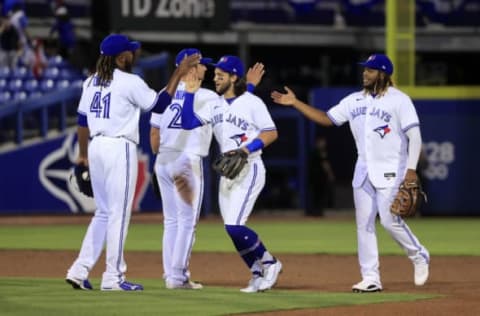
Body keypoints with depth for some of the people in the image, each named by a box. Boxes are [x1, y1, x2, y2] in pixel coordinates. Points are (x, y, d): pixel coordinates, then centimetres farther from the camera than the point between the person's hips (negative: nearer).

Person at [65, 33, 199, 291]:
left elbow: (82, 120, 14)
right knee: (119, 214, -2)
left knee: (103, 213, 15)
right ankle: (113, 277, -2)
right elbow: (159, 103, -5)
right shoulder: (129, 82, -10)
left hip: (96, 147, 7)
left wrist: (83, 154, 22)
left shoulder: (91, 82, 11)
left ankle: (80, 270, 7)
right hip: (119, 148, -7)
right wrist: (179, 74, 0)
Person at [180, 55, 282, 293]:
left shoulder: (252, 103, -7)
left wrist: (247, 149, -23)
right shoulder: (216, 105, 11)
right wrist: (190, 94, -4)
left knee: (234, 226, -18)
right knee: (232, 228, 5)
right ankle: (259, 274, 17)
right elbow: (188, 122, 4)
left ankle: (269, 263, 0)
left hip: (249, 170, -7)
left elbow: (271, 133, -11)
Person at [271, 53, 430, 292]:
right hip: (364, 171, 6)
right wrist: (295, 103, 3)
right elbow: (327, 119, 11)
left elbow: (414, 135, -10)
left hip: (391, 170, -6)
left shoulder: (399, 100, -6)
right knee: (364, 223, 2)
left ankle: (419, 257, 11)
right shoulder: (355, 101, 10)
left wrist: (412, 169, -19)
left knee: (389, 220, -14)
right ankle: (371, 278, 5)